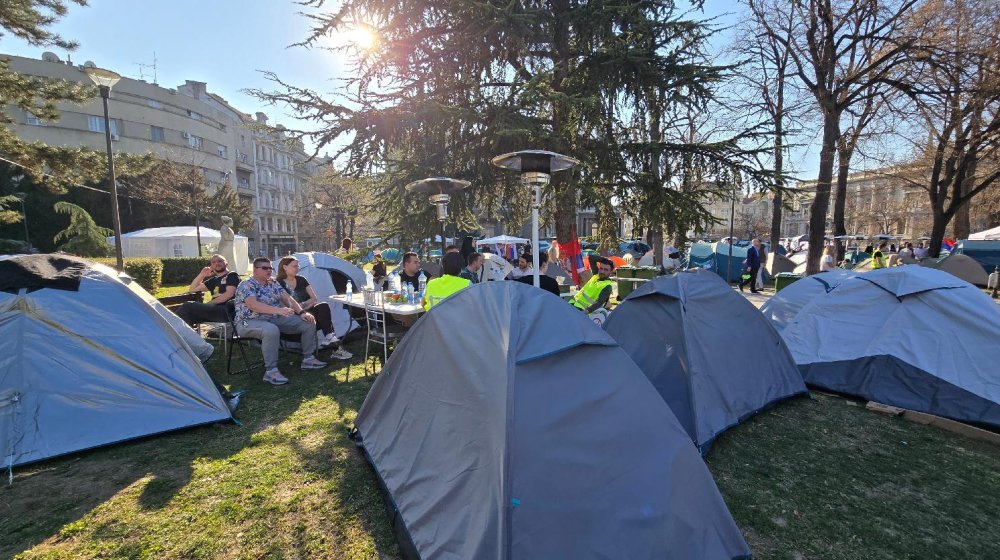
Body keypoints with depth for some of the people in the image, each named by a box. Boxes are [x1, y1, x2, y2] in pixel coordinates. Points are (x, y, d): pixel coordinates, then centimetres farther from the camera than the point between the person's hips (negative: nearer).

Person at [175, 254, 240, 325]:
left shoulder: (232, 275, 8)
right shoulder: (214, 280, 28)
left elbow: (229, 294, -8)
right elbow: (192, 289, 30)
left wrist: (209, 303, -7)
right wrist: (202, 274, 19)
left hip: (226, 311, -6)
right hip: (214, 310, 6)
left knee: (189, 306, -19)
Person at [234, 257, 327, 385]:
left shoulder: (273, 282, 10)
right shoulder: (246, 285, -13)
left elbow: (288, 299, 6)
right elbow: (253, 305, -30)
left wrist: (302, 312, -11)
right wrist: (278, 310, -43)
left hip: (275, 319, 7)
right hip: (250, 322, -7)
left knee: (309, 323, -6)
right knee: (271, 330, -43)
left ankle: (308, 359, 4)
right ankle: (271, 371, -35)